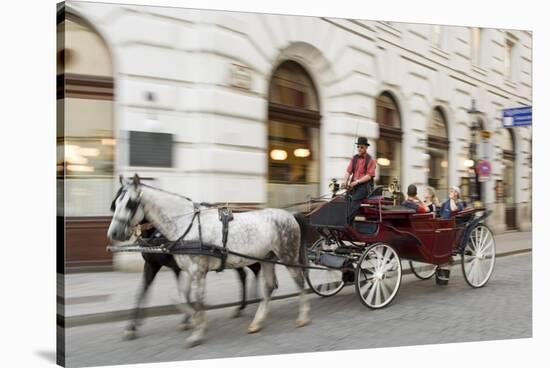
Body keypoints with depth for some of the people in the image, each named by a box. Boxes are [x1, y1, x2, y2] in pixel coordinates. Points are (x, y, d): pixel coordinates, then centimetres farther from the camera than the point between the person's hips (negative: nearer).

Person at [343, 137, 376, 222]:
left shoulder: (370, 160, 2)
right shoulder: (354, 158, 16)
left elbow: (369, 176, -8)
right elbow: (348, 171, 9)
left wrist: (357, 182, -18)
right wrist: (345, 181, -11)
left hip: (364, 185, -5)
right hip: (353, 185, 5)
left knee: (355, 200, -26)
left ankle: (346, 223, -31)